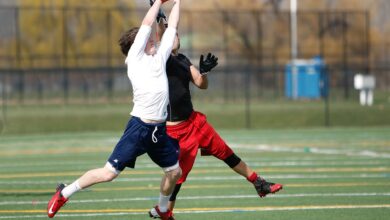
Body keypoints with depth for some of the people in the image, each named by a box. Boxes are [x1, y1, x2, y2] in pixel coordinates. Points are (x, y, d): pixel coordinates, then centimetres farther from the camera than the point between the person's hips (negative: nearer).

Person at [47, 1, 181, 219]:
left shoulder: (160, 57, 13)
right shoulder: (135, 58, -3)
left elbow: (172, 27, 18)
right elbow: (147, 23, -5)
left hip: (160, 130, 7)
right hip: (139, 127, -7)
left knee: (175, 171, 13)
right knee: (109, 173, -8)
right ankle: (64, 194, 7)